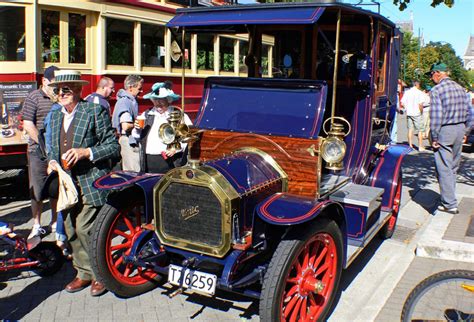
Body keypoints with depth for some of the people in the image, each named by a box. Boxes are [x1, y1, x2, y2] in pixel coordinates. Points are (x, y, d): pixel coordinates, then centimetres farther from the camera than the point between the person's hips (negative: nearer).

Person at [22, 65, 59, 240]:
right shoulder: (34, 98, -2)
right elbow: (28, 124, -8)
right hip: (38, 151, -4)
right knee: (37, 190, 2)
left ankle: (55, 222, 25)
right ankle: (36, 226, 14)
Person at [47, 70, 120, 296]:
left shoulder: (95, 112, -7)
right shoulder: (55, 116, 14)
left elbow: (114, 146, -8)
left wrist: (86, 152, -20)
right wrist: (52, 161, 4)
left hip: (90, 183, -7)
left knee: (85, 230, -9)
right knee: (71, 232, 11)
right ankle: (84, 273, 27)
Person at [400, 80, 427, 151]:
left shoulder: (407, 92, 6)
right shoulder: (420, 93, -9)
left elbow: (402, 103, 3)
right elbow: (420, 104, -18)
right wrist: (421, 111, -3)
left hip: (409, 113, 5)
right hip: (417, 114, -5)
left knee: (410, 129, 13)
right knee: (420, 130, 4)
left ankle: (410, 145, 17)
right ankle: (420, 147, 6)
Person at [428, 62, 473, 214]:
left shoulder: (436, 90, -12)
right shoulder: (460, 88, 10)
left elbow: (436, 116, -18)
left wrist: (434, 137, -13)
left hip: (444, 131, -7)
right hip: (460, 129, 7)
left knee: (444, 169, -2)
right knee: (453, 166, 18)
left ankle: (450, 204, -1)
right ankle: (449, 196, 30)